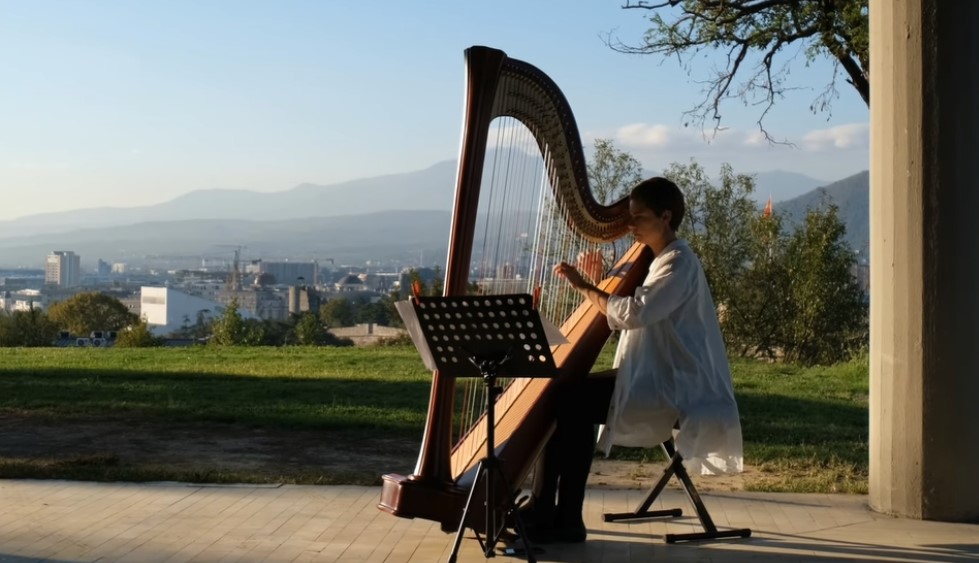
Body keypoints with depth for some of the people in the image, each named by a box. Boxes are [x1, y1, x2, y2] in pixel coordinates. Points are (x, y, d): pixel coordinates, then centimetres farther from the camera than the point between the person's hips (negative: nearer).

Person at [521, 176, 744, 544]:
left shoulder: (680, 263, -13)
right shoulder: (657, 259, 17)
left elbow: (632, 314, -27)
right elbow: (620, 314, 17)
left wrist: (583, 286, -18)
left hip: (673, 388, -9)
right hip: (654, 378, 9)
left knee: (572, 399, -18)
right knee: (565, 396, -3)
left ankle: (562, 518, -9)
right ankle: (557, 514, -3)